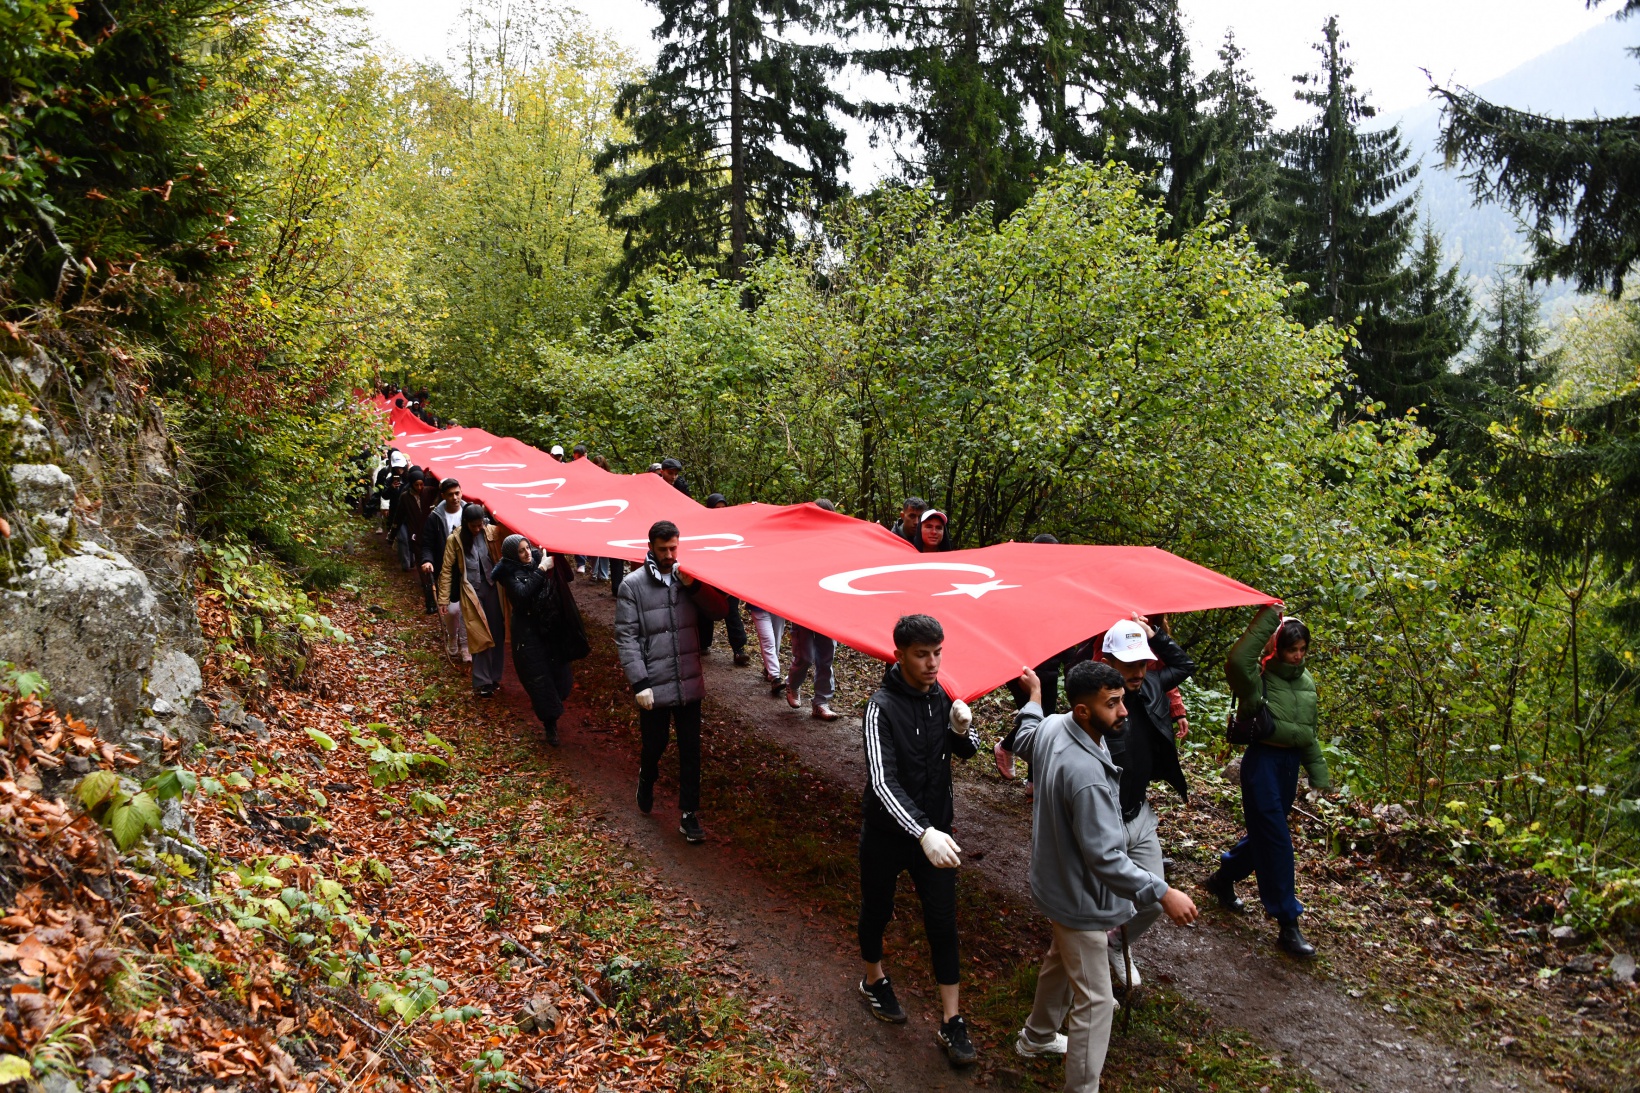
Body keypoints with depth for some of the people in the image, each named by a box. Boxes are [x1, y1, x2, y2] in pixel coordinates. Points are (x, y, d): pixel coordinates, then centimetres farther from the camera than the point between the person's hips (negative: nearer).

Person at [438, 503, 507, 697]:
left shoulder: (493, 532, -2)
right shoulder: (455, 540, -4)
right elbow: (447, 570, -1)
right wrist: (444, 599, -3)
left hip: (493, 587, 2)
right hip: (471, 591, -2)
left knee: (497, 634, 7)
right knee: (481, 637, -5)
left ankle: (494, 677, 21)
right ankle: (482, 682, 2)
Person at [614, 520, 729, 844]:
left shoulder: (688, 577, 3)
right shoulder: (633, 585, -7)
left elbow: (720, 610, -2)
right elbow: (626, 637, -10)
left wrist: (694, 586, -17)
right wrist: (639, 683, -16)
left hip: (689, 683, 3)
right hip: (654, 686, -3)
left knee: (691, 749, 6)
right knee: (655, 744, 14)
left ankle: (689, 814, 16)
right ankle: (646, 781, 46)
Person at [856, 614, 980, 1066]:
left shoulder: (941, 695, -6)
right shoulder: (883, 707, -23)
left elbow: (966, 752, 8)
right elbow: (883, 782, -32)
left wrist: (963, 730, -16)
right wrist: (923, 833, -44)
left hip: (934, 829, 4)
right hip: (887, 833, -4)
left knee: (943, 921, 5)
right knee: (877, 910, 18)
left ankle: (951, 1020, 17)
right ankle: (874, 980, 45)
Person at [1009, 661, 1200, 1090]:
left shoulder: (1051, 727, -11)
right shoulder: (1086, 774, -39)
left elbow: (1024, 743, 16)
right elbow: (1106, 858, -35)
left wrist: (1034, 696, 32)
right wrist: (1162, 894, -32)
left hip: (1056, 883, 10)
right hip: (1081, 900, -10)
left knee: (1060, 962, 32)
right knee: (1094, 1002, 4)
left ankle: (1037, 1037, 54)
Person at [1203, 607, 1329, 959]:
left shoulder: (1307, 682, 9)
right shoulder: (1258, 678, -13)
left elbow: (1310, 732, 18)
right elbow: (1237, 661, -39)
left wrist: (1318, 773, 16)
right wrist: (1265, 620, -36)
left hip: (1290, 763, 8)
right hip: (1262, 761, -8)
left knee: (1265, 832, 19)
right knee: (1276, 840, -5)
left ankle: (1223, 879, 42)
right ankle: (1288, 925, 2)